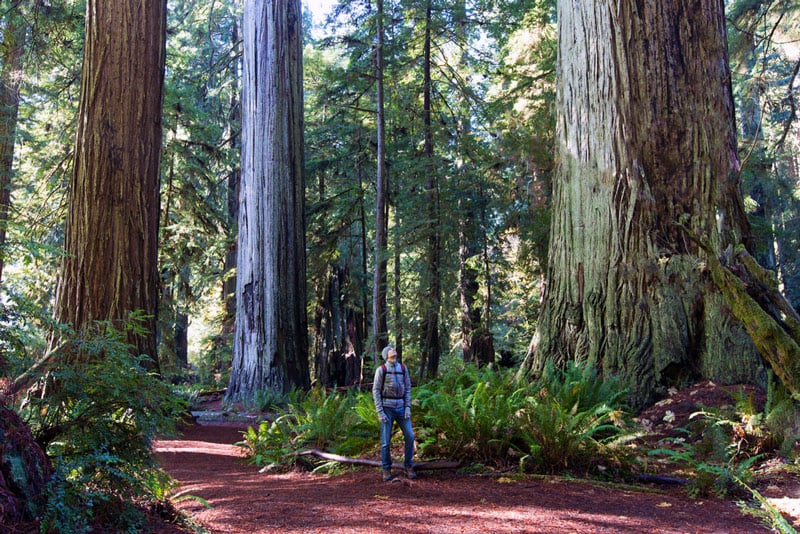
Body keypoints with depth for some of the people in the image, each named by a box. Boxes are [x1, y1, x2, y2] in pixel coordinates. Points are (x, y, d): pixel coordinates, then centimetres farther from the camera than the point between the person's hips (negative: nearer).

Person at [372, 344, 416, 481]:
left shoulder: (403, 368, 7)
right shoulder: (381, 370, -5)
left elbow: (407, 389, 8)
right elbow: (376, 391, -5)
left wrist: (408, 408, -3)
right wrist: (380, 412, -12)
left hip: (401, 407, 3)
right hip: (386, 408, -3)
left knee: (409, 436, -5)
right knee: (386, 440, -2)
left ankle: (408, 466, 10)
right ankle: (386, 470, 12)